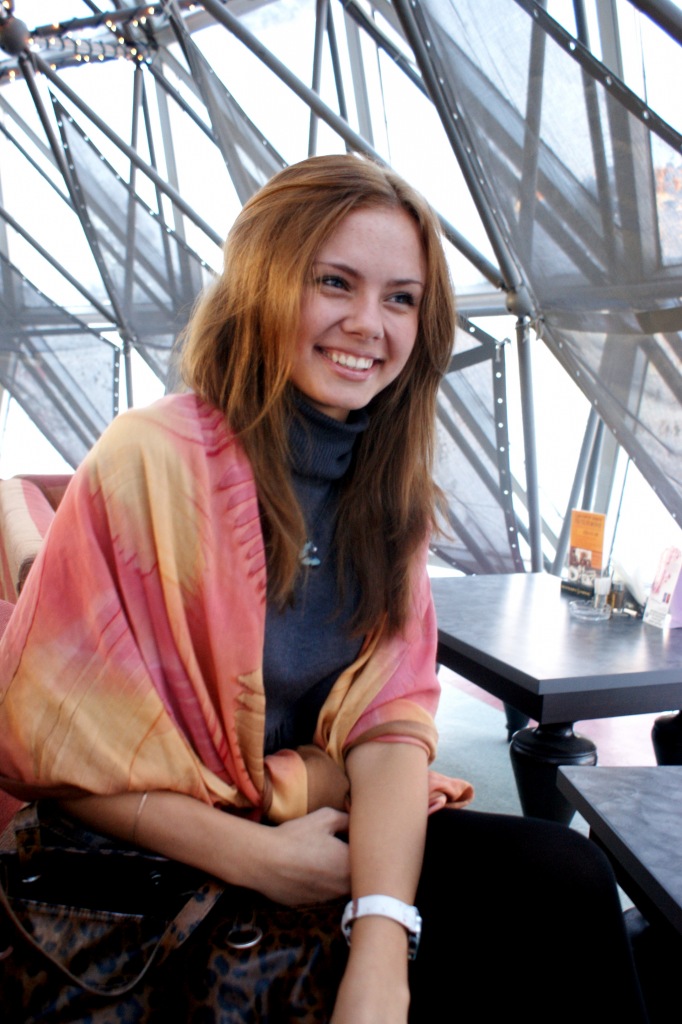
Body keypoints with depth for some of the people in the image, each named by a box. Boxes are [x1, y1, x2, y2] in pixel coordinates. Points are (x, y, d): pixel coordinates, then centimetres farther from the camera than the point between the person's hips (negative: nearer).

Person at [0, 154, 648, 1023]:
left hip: (327, 817, 5)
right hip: (162, 857, -5)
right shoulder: (153, 462, -18)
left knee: (562, 877, -16)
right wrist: (259, 859, -18)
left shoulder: (387, 486, -1)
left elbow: (392, 718, -8)